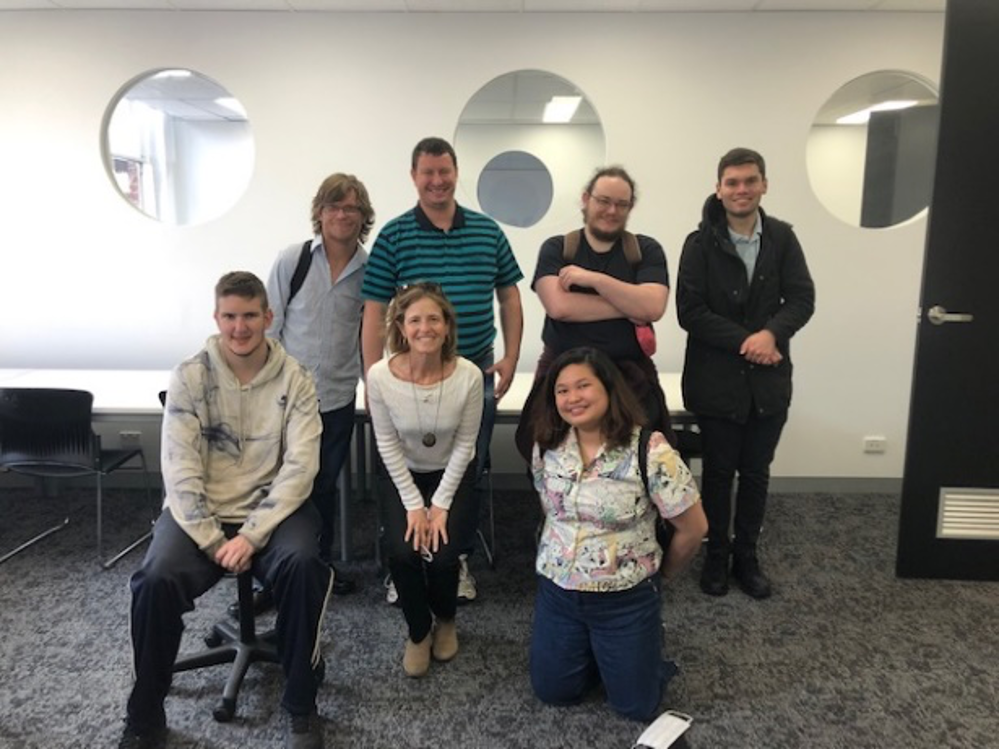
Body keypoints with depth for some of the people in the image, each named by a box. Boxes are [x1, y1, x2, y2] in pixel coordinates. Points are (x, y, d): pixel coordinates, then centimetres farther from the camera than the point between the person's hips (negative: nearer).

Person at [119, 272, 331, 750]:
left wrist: (251, 535, -20)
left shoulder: (294, 379, -4)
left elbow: (300, 466, -11)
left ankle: (301, 708, -8)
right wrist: (213, 540, -16)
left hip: (272, 508, 0)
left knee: (302, 565, -30)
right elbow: (181, 469, -8)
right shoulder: (189, 377, -3)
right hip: (200, 510, 1)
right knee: (156, 580, -25)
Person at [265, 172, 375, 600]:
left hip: (339, 397, 2)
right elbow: (270, 326, -1)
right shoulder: (291, 260, -5)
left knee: (326, 483, 15)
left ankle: (322, 562, 32)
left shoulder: (369, 270, -1)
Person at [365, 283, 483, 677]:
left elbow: (465, 444, -13)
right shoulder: (380, 375, -23)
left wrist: (441, 504, -14)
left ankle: (445, 622, 18)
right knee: (402, 550, -20)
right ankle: (419, 632, 11)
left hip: (453, 475, 0)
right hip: (403, 475, 1)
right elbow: (388, 445, -13)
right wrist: (413, 504, -14)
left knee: (442, 553, -18)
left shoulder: (469, 376, -25)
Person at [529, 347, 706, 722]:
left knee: (635, 705, 8)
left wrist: (661, 573, 4)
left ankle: (645, 645, 36)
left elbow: (693, 528, -11)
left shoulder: (650, 451, -22)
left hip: (625, 598, -3)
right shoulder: (546, 447, -7)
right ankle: (592, 650, 39)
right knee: (552, 691, 12)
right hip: (557, 590, 4)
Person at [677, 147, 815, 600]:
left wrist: (771, 333, -22)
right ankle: (717, 555, 28)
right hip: (717, 380, -2)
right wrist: (745, 341, -19)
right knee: (718, 472, 11)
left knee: (756, 473, 13)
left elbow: (802, 299, -3)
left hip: (768, 380, 3)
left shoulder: (782, 238, 1)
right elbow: (690, 312, -12)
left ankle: (747, 556, 31)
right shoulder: (700, 243, -7)